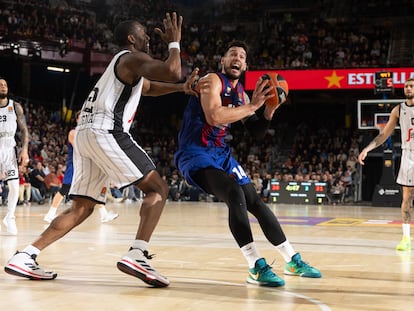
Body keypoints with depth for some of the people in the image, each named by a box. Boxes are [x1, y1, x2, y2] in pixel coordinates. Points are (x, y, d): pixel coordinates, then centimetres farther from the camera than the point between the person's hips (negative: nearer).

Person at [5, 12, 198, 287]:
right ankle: (137, 255, -22)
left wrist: (182, 87, 32)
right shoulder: (133, 58, 2)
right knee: (157, 189, -5)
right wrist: (174, 42, 3)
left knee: (82, 208, 11)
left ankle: (25, 257, 1)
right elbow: (172, 71, -15)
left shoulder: (124, 65, 32)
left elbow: (149, 87, 48)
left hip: (85, 133, 9)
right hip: (107, 132, -9)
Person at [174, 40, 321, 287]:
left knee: (256, 202, 9)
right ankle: (257, 267, -27)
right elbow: (213, 117, -29)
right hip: (195, 154, -9)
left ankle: (293, 261, 20)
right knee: (235, 195, -29)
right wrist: (252, 105, -24)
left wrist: (269, 108, -1)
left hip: (221, 153, 9)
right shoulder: (213, 81, -12)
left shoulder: (241, 93, 12)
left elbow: (257, 133, 16)